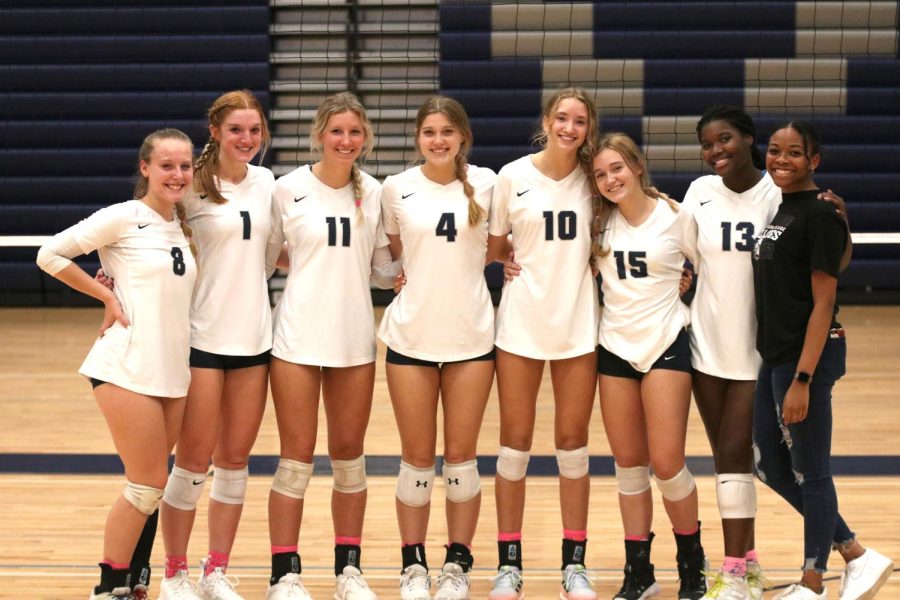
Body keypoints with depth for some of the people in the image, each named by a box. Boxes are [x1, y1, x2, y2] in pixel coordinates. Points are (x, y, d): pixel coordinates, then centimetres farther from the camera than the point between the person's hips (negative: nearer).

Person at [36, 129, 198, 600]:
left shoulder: (182, 226, 13)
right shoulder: (123, 218, -6)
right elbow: (50, 254, -7)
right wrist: (107, 297, -8)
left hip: (173, 369, 6)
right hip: (127, 367, -6)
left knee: (151, 484, 9)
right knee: (150, 484, -6)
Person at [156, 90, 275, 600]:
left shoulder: (266, 183, 9)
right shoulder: (193, 185, -7)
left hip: (254, 337, 5)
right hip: (202, 337, -5)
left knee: (235, 458, 8)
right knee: (194, 459, -1)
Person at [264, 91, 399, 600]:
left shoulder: (373, 193, 6)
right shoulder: (289, 189, -3)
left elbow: (384, 266, 10)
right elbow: (262, 259, 5)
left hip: (355, 340, 3)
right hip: (298, 338, -3)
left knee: (350, 457, 9)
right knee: (297, 458, -1)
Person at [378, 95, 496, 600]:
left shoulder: (486, 184, -1)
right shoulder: (397, 188, 0)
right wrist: (405, 274, 1)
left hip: (471, 336, 0)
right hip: (411, 336, 0)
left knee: (462, 455, 4)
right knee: (417, 457, 4)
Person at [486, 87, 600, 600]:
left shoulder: (592, 179, 1)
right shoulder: (513, 177, -2)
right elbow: (493, 247, 7)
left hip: (579, 323, 1)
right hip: (522, 321, -1)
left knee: (573, 443, 6)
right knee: (516, 442, 4)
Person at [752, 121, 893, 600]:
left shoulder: (819, 216, -14)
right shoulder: (779, 210, 12)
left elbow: (823, 303, -17)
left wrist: (802, 379, -21)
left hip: (806, 357, -10)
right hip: (774, 357, 10)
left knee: (809, 472, 2)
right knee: (770, 465, 14)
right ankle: (857, 556, 23)